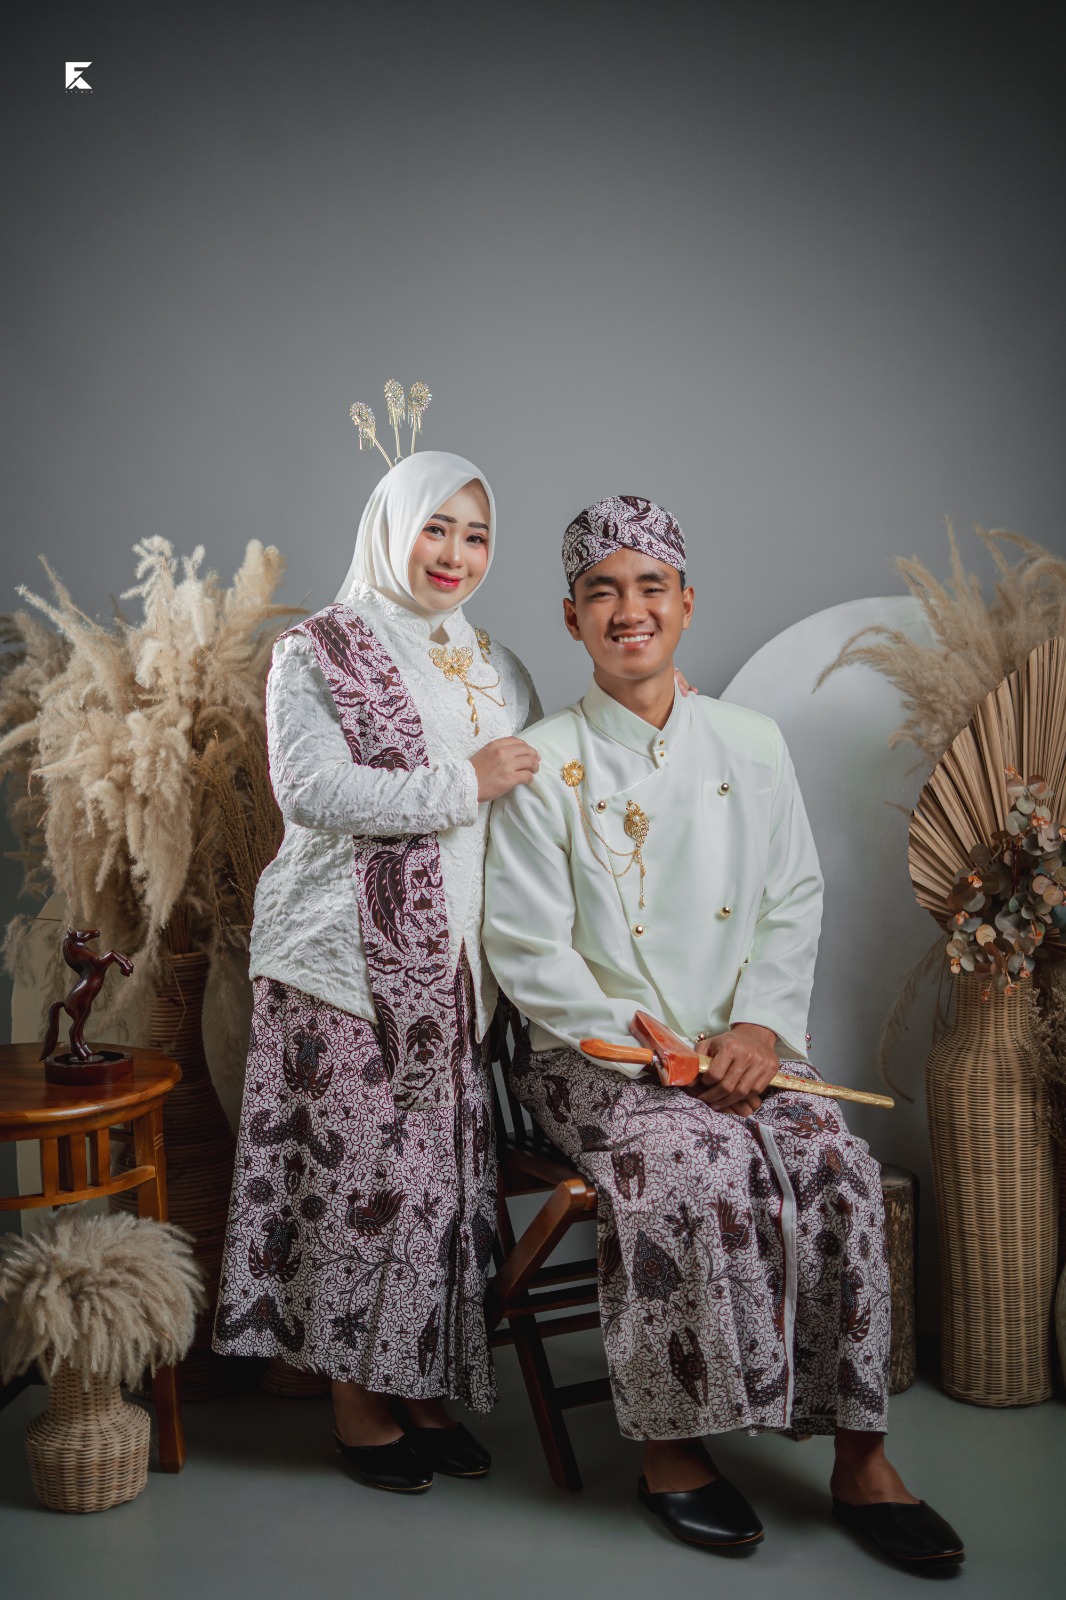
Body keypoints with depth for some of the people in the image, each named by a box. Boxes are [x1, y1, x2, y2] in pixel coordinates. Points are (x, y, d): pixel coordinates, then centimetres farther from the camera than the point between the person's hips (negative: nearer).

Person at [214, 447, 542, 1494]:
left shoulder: (496, 669, 19)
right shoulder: (318, 653, -1)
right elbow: (311, 788, -16)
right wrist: (463, 785, -15)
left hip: (457, 969, 6)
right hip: (351, 964, -6)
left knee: (445, 1175, 8)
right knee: (361, 1175, -2)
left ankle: (421, 1389, 23)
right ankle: (356, 1405, 15)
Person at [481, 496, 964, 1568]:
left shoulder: (751, 745, 10)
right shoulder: (544, 763, -1)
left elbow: (794, 903, 9)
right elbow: (526, 948, -5)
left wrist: (759, 1026, -8)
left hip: (735, 1046, 3)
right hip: (595, 1055, -3)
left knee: (838, 1166, -22)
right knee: (704, 1169, -30)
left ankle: (858, 1455, -8)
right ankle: (669, 1444, -10)